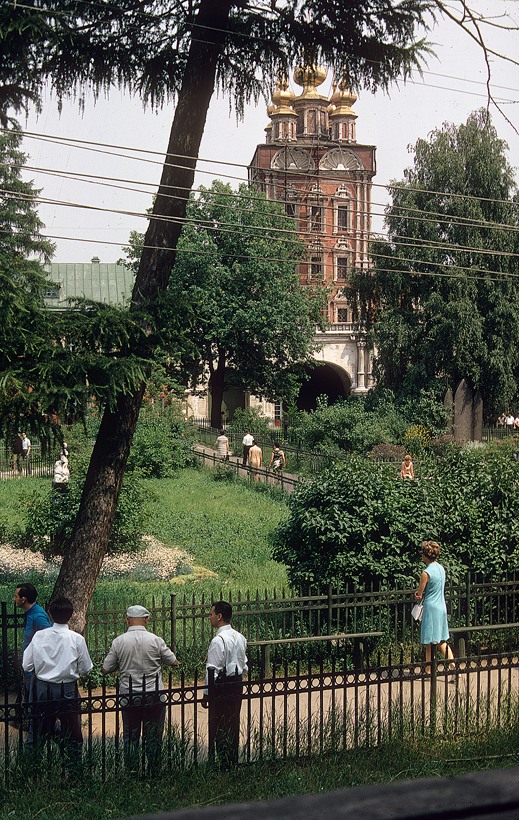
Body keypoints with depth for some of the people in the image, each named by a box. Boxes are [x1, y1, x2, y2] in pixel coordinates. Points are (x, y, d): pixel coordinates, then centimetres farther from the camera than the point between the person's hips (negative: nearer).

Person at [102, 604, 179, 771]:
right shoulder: (155, 640, -8)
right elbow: (174, 662, 3)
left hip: (129, 698, 1)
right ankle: (153, 771, 11)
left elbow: (105, 670, 0)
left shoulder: (118, 642, -6)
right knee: (153, 739, 9)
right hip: (154, 698, -1)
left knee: (130, 738, 12)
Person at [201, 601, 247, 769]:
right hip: (237, 685, 8)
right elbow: (244, 665, 15)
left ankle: (223, 763, 0)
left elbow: (213, 670, -16)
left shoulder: (218, 640, -17)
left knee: (219, 727, -1)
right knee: (234, 725, 13)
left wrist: (206, 693, -10)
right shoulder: (240, 637, 8)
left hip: (222, 687, -8)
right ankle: (233, 761, 19)